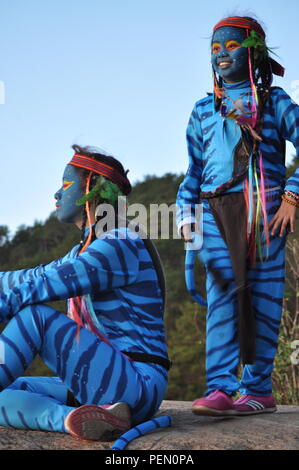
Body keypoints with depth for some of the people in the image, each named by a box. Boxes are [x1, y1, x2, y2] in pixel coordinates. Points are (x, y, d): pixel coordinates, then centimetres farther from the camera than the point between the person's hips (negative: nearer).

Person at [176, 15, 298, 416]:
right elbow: (194, 169, 21)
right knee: (223, 294, -10)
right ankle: (221, 387, -16)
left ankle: (257, 388, -2)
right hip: (218, 210, 3)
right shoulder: (203, 110, 22)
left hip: (265, 209, -2)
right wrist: (186, 212, 9)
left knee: (263, 296, -5)